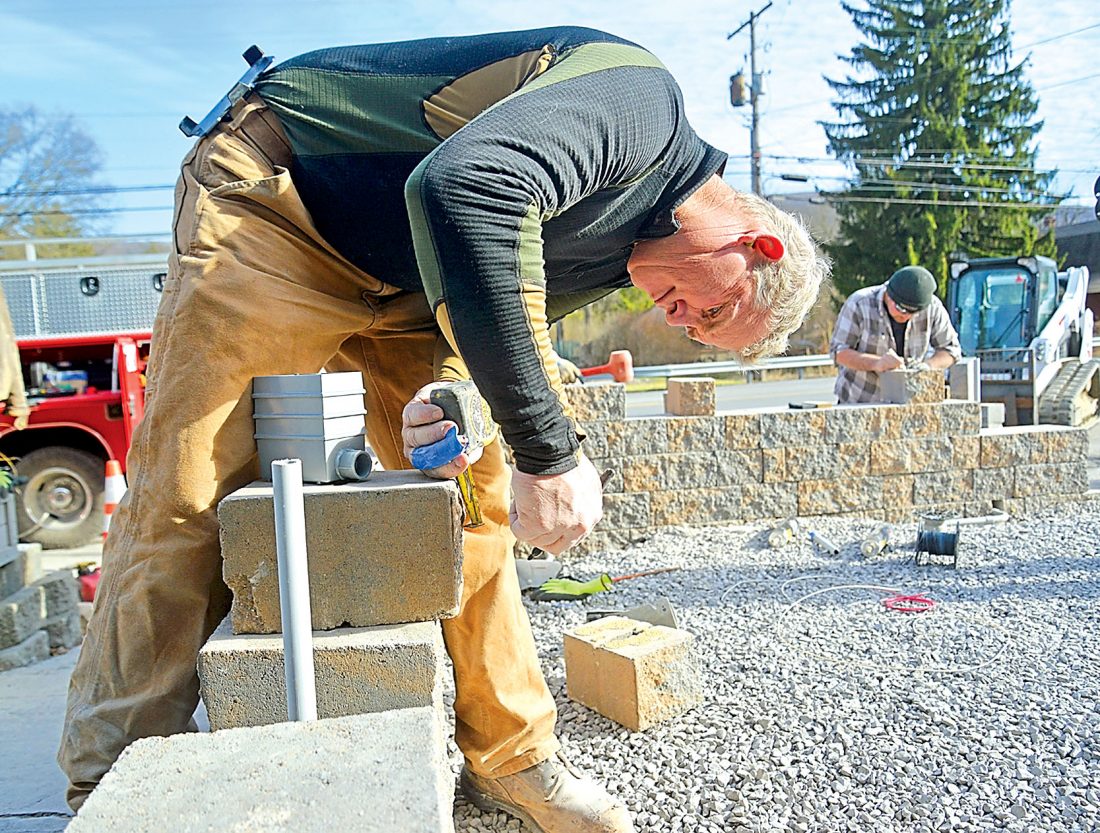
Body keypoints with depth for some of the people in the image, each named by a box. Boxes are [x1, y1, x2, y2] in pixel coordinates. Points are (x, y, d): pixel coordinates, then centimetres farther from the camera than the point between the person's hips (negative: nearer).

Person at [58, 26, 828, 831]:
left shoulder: (623, 253, 5)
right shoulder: (642, 99, -22)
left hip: (399, 278, 8)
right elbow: (464, 187, -40)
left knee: (472, 502, 1)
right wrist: (547, 450, -39)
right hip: (274, 201, -7)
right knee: (188, 500, -8)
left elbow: (506, 315, 7)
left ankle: (511, 756, 14)